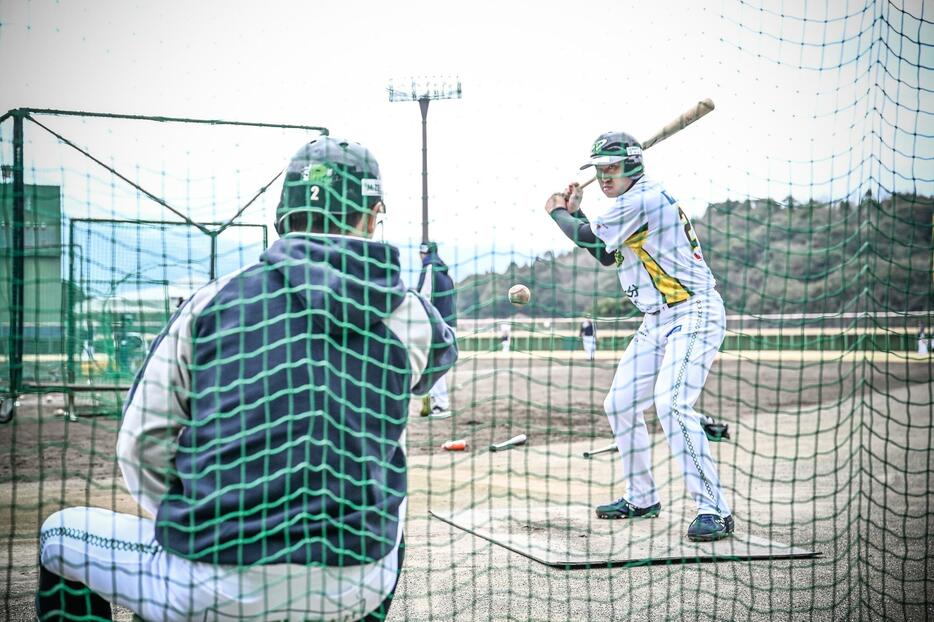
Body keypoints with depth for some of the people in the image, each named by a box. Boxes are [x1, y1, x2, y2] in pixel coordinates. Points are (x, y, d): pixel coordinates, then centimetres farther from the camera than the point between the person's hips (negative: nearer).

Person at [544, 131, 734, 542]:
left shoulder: (644, 199, -16)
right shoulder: (630, 204, 15)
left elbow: (588, 237, -13)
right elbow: (604, 256, 23)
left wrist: (557, 212, 5)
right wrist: (574, 212, 17)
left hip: (694, 314, -11)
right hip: (657, 320, 11)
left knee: (671, 402, -25)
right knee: (620, 404, 12)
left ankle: (714, 510, -22)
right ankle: (641, 498, 26)